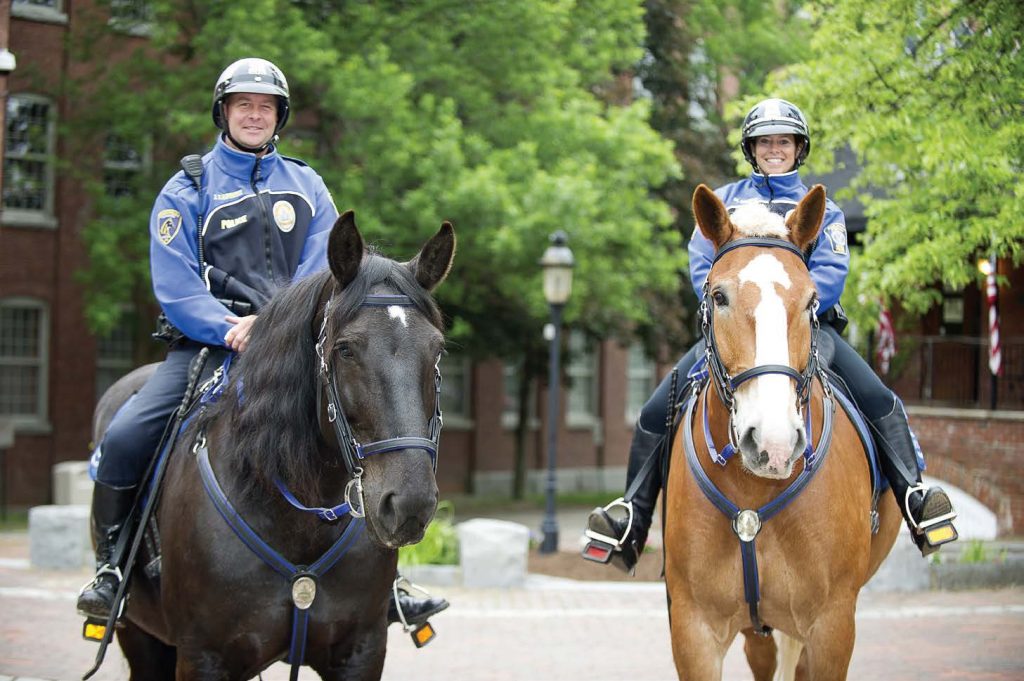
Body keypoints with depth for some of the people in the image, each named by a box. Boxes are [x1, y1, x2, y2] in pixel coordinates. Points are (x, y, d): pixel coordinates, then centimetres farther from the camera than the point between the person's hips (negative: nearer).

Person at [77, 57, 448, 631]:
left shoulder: (306, 186, 15)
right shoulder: (188, 190, 6)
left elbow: (322, 270, 3)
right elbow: (174, 284, -3)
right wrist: (228, 330, -19)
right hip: (205, 346, -2)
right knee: (125, 438, -22)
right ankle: (111, 565, 1)